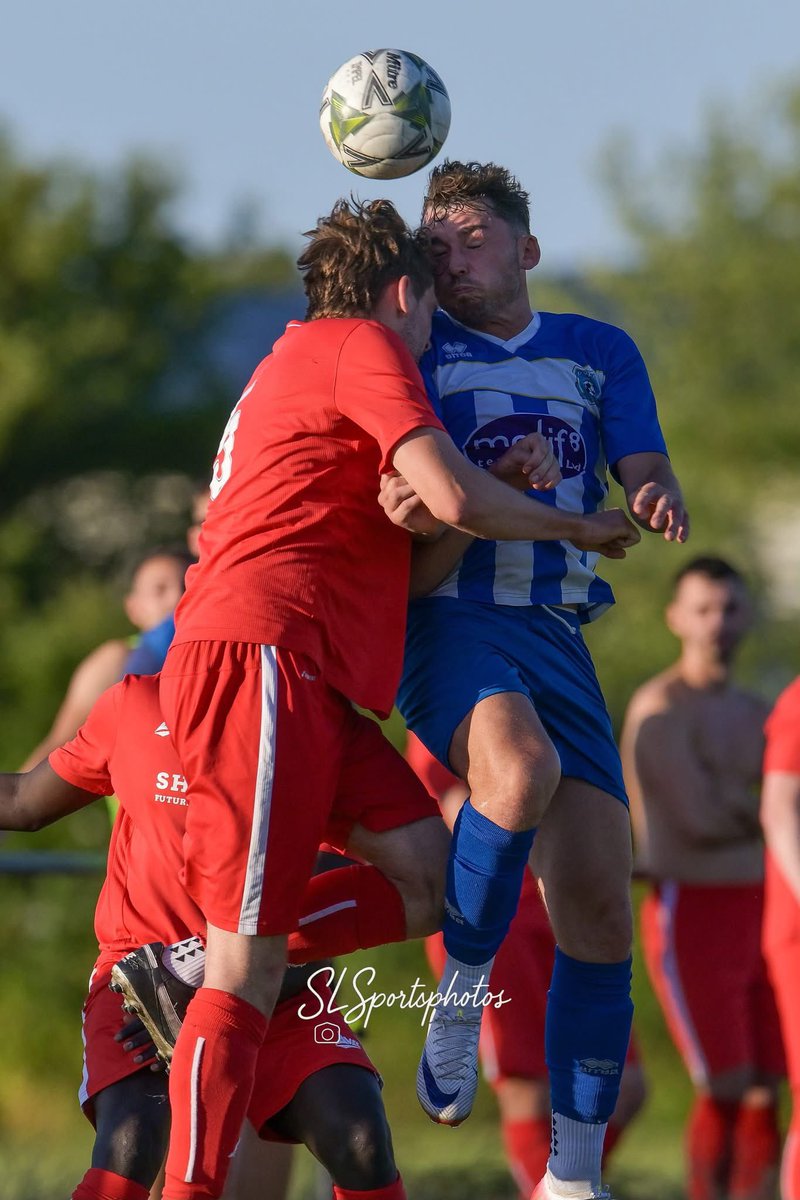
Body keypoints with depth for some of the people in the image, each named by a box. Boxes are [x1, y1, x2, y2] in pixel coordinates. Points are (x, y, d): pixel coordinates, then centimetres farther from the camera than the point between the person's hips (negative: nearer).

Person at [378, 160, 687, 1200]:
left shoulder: (600, 353, 17)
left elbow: (645, 473, 8)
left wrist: (658, 503, -17)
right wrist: (400, 504, -26)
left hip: (556, 633, 4)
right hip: (447, 618, -4)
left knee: (598, 907, -5)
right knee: (521, 768, -38)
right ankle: (463, 990, -14)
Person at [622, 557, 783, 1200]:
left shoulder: (755, 714, 15)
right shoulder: (659, 707, -11)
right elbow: (701, 819, -20)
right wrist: (763, 808, -3)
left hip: (755, 917, 7)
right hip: (689, 921, -7)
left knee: (766, 1095, 2)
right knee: (725, 1091, -12)